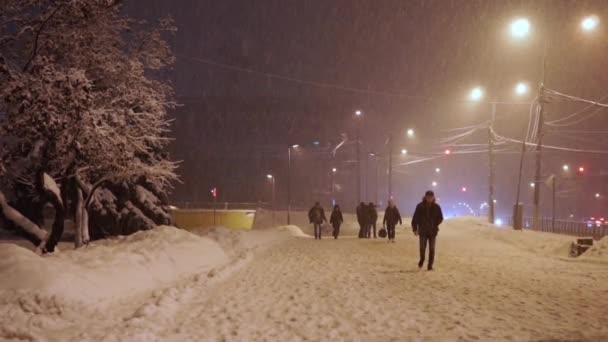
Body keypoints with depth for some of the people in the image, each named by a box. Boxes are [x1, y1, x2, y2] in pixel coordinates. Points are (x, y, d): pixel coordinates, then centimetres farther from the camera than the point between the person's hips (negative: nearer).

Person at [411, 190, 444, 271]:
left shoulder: (436, 207, -1)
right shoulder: (420, 206, -4)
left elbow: (440, 218, 6)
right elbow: (415, 218, -2)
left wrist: (435, 225, -7)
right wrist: (415, 228, -6)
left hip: (433, 231, 1)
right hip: (423, 231, -1)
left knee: (431, 249, 1)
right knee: (422, 248, -1)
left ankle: (430, 265, 9)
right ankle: (422, 260, 27)